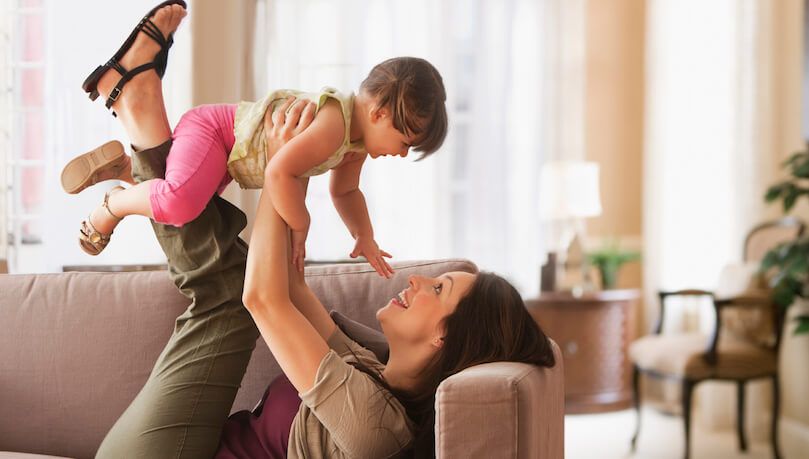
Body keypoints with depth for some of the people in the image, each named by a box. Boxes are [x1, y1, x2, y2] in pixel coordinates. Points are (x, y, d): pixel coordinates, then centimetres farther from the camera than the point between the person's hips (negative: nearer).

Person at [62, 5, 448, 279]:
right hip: (211, 128, -10)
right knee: (179, 203, -37)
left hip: (230, 151, 10)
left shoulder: (358, 142, -2)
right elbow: (279, 173, -45)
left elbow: (344, 190, 14)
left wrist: (365, 237, 0)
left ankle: (124, 165, 30)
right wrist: (300, 226, -30)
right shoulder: (334, 124, -34)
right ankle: (114, 205, -10)